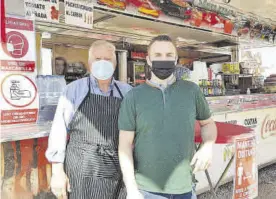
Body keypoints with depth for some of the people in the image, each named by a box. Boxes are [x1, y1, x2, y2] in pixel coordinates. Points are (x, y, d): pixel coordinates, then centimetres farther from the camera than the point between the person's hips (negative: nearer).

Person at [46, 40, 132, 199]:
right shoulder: (74, 90, -2)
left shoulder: (127, 92, 4)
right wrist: (57, 171, -5)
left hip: (118, 171, 2)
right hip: (82, 170, -2)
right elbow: (60, 128, -2)